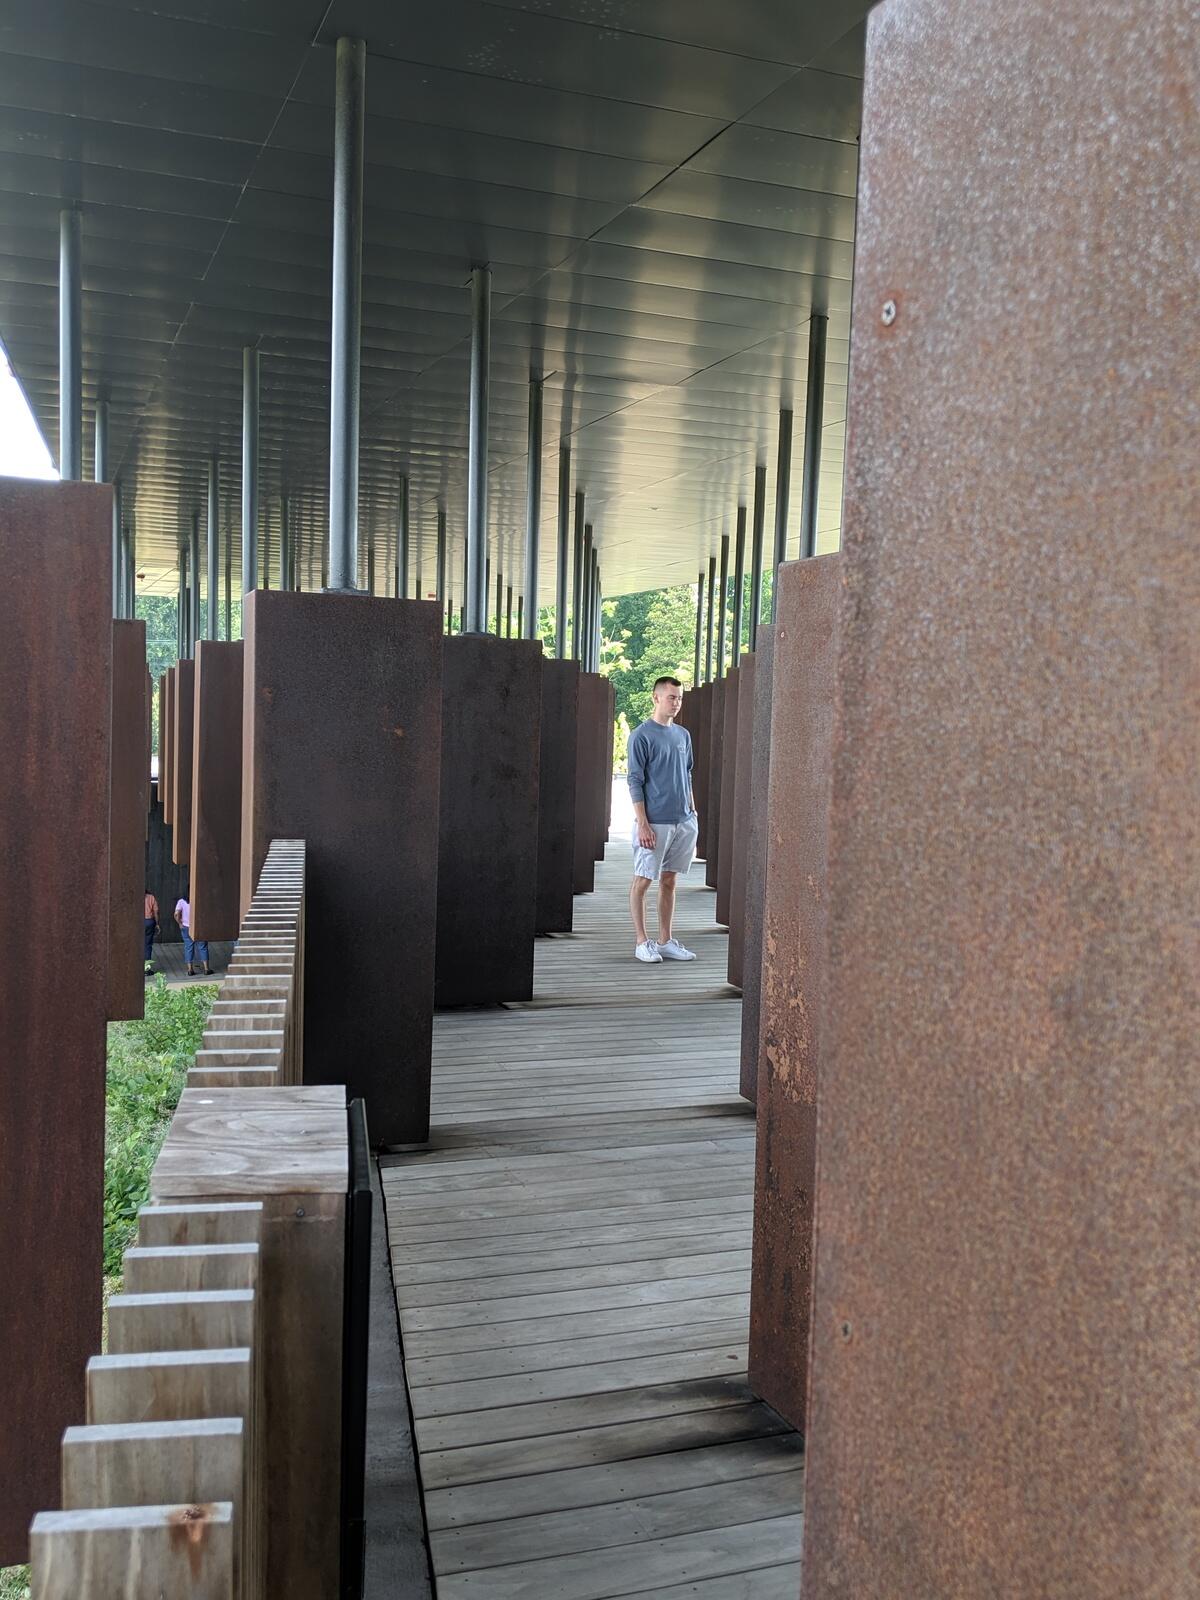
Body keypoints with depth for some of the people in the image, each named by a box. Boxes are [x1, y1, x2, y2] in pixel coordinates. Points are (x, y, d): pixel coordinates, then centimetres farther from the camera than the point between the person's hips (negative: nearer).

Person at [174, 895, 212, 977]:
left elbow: (177, 914, -15)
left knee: (189, 948, 9)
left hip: (186, 928, 1)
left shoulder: (181, 902, -6)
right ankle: (206, 969, 8)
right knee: (203, 947, 8)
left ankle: (190, 970, 9)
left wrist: (180, 923, -2)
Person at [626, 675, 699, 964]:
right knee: (642, 881, 1)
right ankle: (642, 942, 8)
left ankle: (665, 941, 17)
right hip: (655, 822, -6)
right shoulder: (641, 736, -7)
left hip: (683, 821, 6)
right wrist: (643, 824, -15)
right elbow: (635, 782, -10)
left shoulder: (683, 735, 13)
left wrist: (693, 815, 14)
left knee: (669, 881, 11)